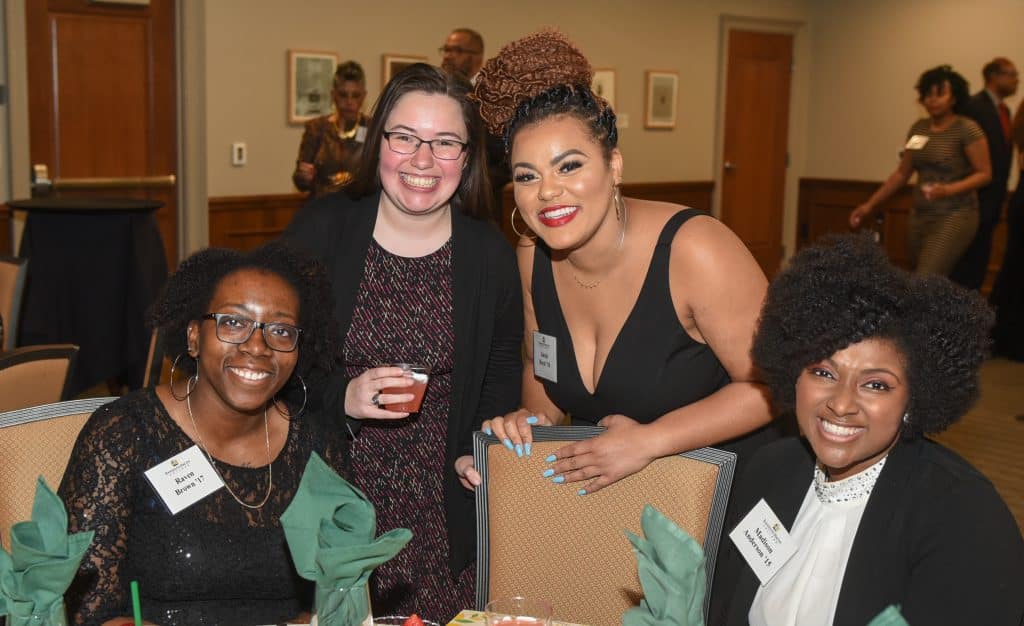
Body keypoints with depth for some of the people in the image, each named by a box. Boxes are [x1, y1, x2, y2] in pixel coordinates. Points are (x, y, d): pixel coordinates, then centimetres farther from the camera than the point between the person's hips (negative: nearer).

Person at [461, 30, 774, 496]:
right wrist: (531, 418, -11)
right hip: (594, 489, 4)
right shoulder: (532, 257, -6)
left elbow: (771, 384, -19)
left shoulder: (694, 249, -24)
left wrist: (649, 441, -24)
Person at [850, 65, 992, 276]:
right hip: (920, 218, 6)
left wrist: (949, 189, -24)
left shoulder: (967, 129, -8)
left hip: (955, 217, -6)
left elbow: (984, 174, -7)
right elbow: (901, 174, 14)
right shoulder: (918, 128, 10)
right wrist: (870, 205, 9)